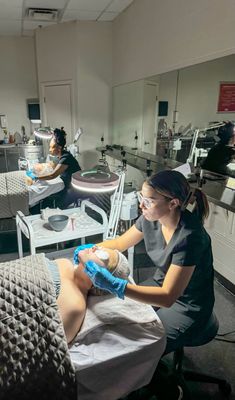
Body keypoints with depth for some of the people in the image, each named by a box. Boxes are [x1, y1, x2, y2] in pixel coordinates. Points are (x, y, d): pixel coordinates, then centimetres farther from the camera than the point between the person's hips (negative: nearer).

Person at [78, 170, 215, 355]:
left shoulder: (189, 237, -33)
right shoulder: (151, 218, -13)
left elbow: (167, 297, -32)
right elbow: (119, 243, 2)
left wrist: (114, 284, -39)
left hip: (188, 307, -6)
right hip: (162, 284, 6)